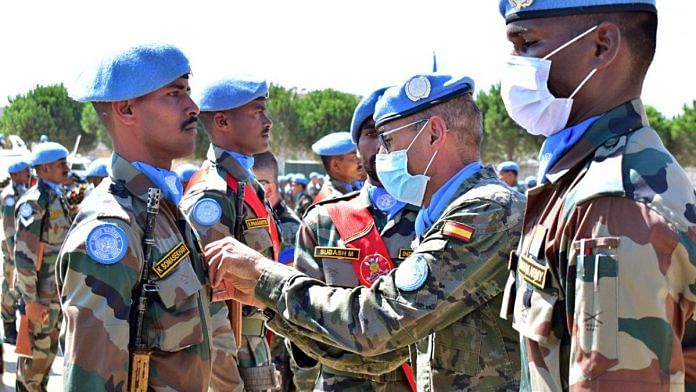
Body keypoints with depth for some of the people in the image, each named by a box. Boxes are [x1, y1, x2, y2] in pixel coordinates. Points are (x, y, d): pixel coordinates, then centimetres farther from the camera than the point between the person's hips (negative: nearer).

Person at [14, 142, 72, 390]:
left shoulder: (58, 198, 10)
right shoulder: (33, 203, -18)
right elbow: (24, 255, -21)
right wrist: (30, 300, -21)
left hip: (59, 291, 8)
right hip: (42, 294, -8)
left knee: (50, 349, 18)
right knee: (36, 351, 2)